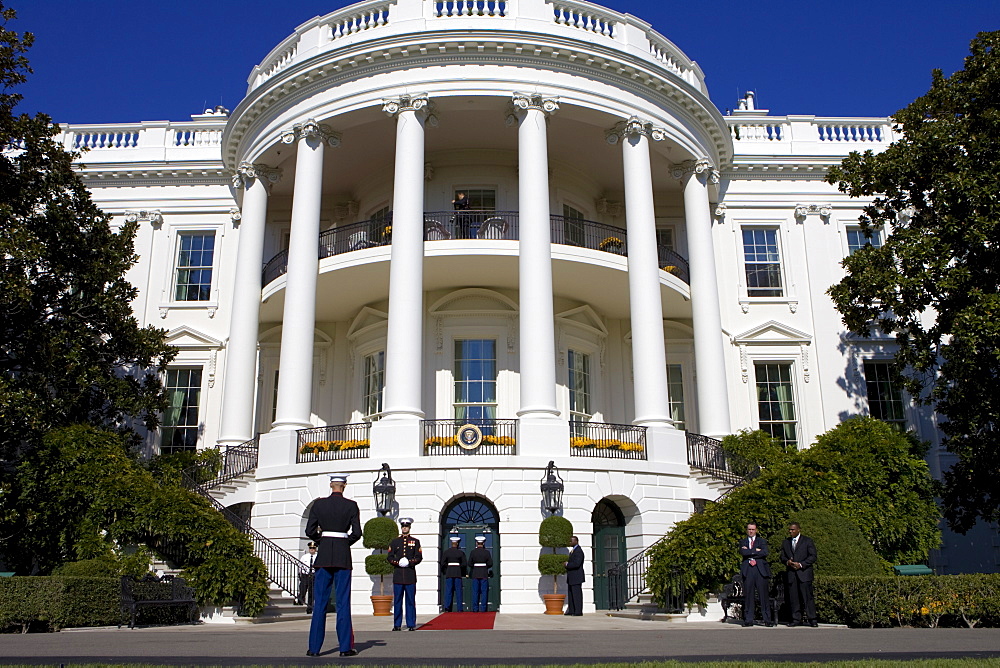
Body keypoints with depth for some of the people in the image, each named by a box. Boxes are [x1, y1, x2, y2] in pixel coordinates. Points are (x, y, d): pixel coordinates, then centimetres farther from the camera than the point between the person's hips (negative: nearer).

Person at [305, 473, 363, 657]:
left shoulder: (319, 504, 1)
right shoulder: (351, 505, -3)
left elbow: (310, 531, 1)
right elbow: (357, 533, -6)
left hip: (324, 555, 1)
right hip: (343, 556, -1)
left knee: (320, 602, 6)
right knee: (343, 602, 2)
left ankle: (314, 647, 6)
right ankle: (345, 647, 2)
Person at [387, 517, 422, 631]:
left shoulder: (415, 541, 9)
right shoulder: (394, 541, 12)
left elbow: (419, 557, 4)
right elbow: (389, 557, 8)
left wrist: (410, 562, -13)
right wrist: (398, 562, -9)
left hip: (410, 575, -1)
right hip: (398, 575, 1)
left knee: (411, 600, -2)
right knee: (397, 601, 1)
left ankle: (411, 624, 3)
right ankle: (397, 625, 7)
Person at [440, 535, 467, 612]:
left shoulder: (446, 552, 1)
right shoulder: (461, 553, -1)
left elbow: (443, 563, -1)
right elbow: (464, 564, -2)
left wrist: (444, 572, 13)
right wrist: (463, 573, 12)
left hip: (449, 573, 1)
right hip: (458, 573, -1)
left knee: (448, 591, 5)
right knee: (458, 591, 4)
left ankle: (447, 608, -3)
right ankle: (459, 609, 3)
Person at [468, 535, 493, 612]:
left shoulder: (472, 552, -1)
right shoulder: (487, 552, -3)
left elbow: (469, 564, -2)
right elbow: (490, 564, -4)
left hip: (475, 574, 1)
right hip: (484, 574, -1)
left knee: (475, 592, 5)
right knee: (484, 591, 3)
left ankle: (475, 608, 4)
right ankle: (483, 608, 0)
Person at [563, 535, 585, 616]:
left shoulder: (578, 551, -16)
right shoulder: (573, 550, 17)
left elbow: (576, 564, -25)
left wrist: (567, 564, -12)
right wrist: (567, 564, 3)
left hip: (576, 576, -10)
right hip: (571, 577, 10)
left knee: (576, 594, -6)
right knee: (571, 594, 12)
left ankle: (578, 612, -3)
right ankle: (571, 611, 18)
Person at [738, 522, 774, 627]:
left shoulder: (762, 541, 15)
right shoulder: (743, 542, 18)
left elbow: (765, 552, -5)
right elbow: (743, 552, -2)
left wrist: (750, 552, -3)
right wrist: (756, 550, -4)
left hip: (761, 570, -1)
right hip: (748, 570, 1)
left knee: (764, 595, -3)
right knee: (748, 596, -1)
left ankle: (767, 619, 1)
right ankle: (748, 619, 3)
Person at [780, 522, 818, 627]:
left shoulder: (807, 541, 4)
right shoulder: (786, 542, 17)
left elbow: (813, 556, -1)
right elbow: (782, 557, 17)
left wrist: (801, 564, -12)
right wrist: (787, 562, -6)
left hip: (804, 573, -4)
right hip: (791, 574, 4)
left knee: (807, 596, -7)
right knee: (793, 598, 1)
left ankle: (812, 619, -1)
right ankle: (796, 619, 6)